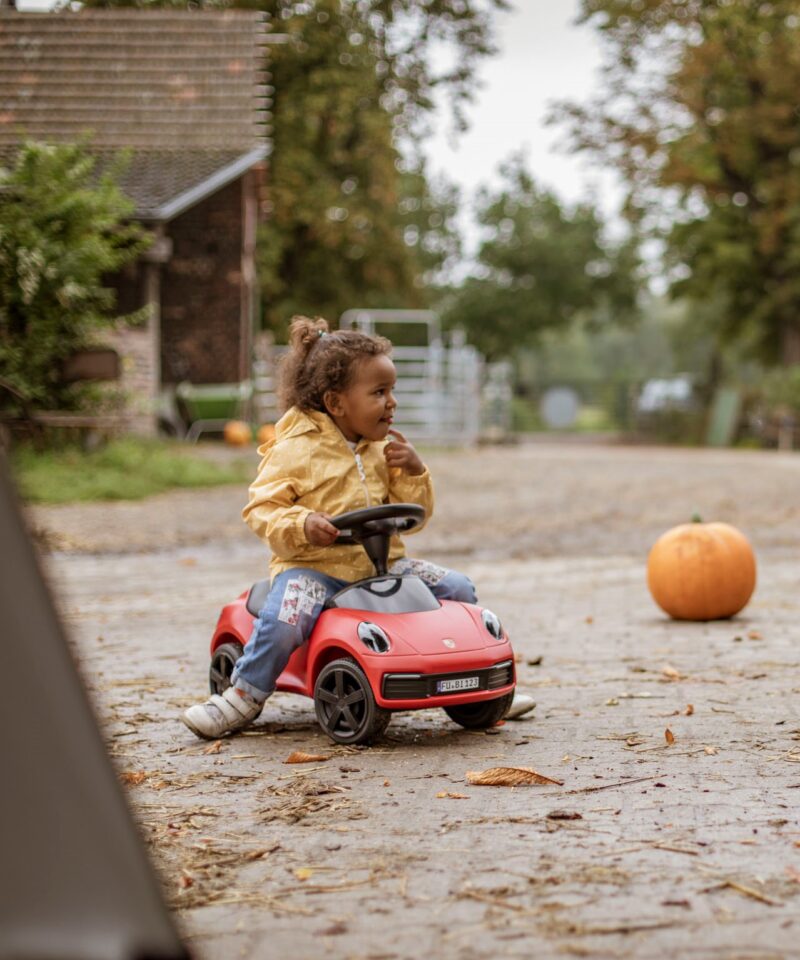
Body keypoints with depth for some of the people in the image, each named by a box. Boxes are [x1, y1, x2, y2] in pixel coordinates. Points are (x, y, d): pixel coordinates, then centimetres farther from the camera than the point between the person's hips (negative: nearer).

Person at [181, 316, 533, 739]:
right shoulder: (296, 450, -6)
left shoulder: (383, 450, 12)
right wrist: (302, 524, -30)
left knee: (459, 590, -5)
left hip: (382, 562, 6)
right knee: (283, 620, -33)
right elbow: (262, 508, -11)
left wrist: (413, 474, -3)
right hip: (314, 564, -5)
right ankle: (245, 695, -9)